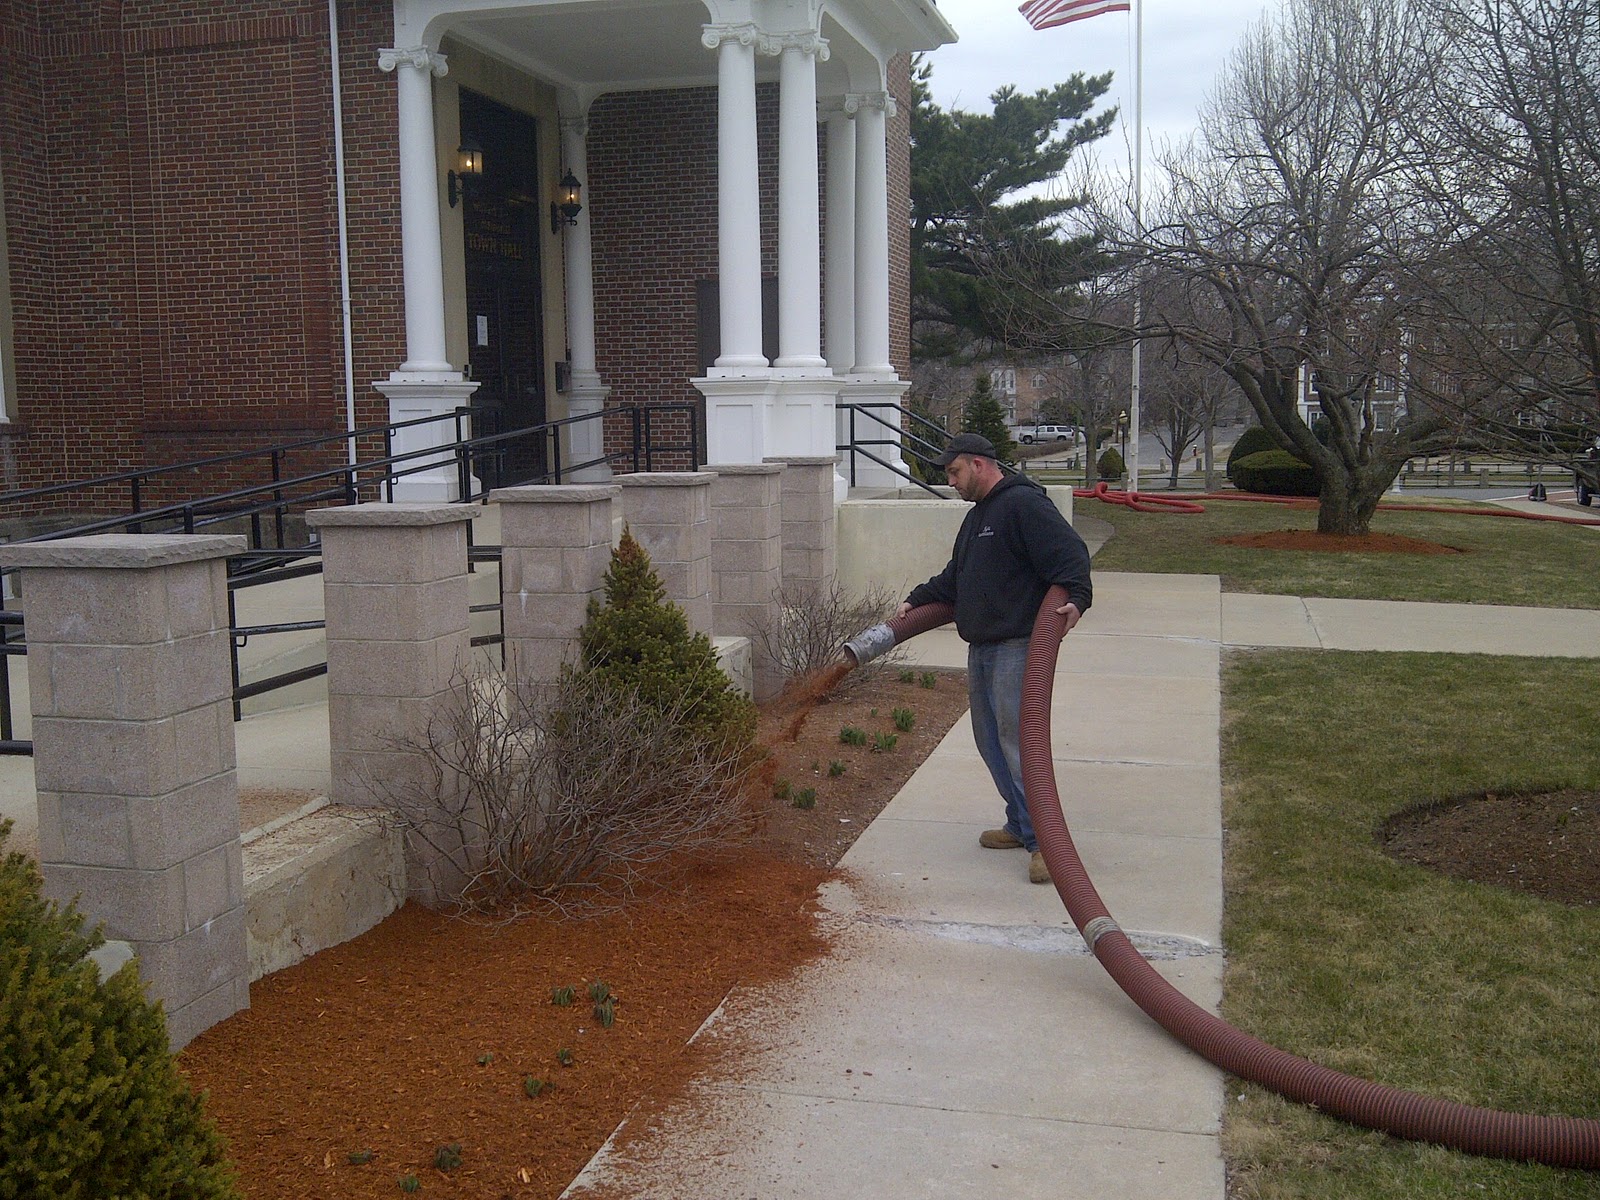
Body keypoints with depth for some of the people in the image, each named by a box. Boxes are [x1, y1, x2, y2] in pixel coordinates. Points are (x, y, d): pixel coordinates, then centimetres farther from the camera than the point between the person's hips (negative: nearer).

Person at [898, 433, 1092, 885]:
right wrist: (916, 600, 24)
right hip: (981, 648, 10)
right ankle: (1022, 825, 24)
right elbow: (954, 578, 31)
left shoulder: (1024, 504, -12)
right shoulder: (977, 516, 21)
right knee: (990, 741, 13)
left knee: (1018, 741, -13)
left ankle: (1045, 839, -9)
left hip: (1019, 648, -10)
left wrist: (1075, 599, -35)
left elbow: (1071, 554, -21)